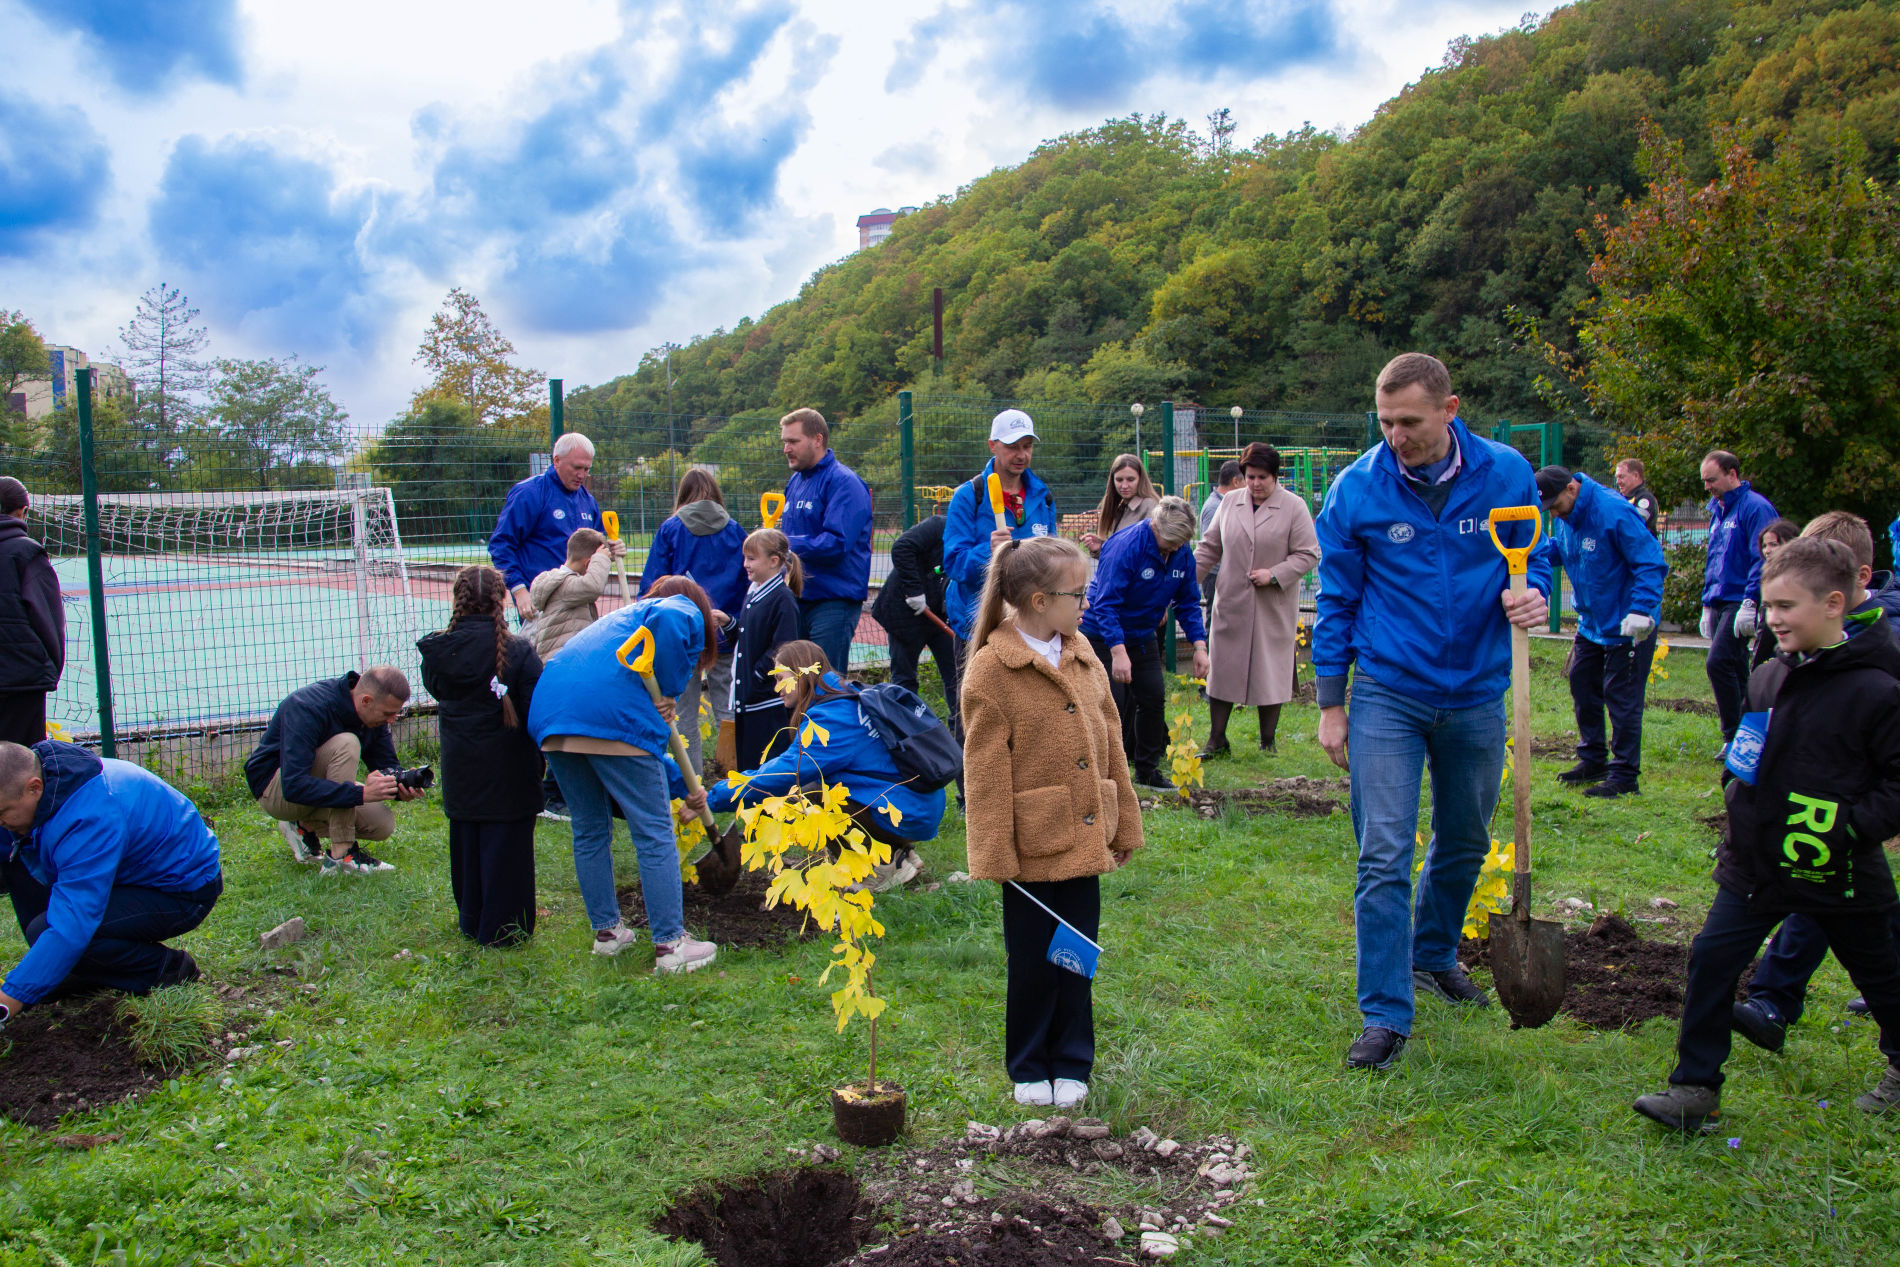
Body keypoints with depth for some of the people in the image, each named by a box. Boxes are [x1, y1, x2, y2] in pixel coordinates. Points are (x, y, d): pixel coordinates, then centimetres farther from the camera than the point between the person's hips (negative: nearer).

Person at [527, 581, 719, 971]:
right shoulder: (687, 613, 16)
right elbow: (666, 618, -16)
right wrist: (667, 693, -4)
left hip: (550, 710, 8)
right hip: (611, 714, -8)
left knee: (589, 830, 20)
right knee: (654, 833, 2)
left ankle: (606, 930, 32)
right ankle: (669, 944, 6)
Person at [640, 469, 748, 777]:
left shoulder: (670, 529, -1)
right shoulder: (734, 530, 4)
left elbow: (651, 586, -3)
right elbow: (747, 582, 6)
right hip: (725, 636, 2)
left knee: (685, 716, 7)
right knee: (727, 711, 7)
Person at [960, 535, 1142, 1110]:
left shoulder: (1083, 657, 7)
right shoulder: (990, 670, -13)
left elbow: (1110, 745, 13)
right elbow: (985, 771, -13)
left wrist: (1124, 825, 14)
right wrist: (994, 856, -13)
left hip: (1084, 840, 6)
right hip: (1033, 845, -5)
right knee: (1033, 961, 9)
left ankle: (1071, 1064, 30)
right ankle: (1029, 1068, 27)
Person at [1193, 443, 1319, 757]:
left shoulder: (1294, 506, -4)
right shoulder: (1230, 502, 8)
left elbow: (1308, 555, -5)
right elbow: (1209, 547, 14)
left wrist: (1275, 575, -15)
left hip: (1274, 608, -3)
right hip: (1231, 602, 3)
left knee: (1271, 670, 4)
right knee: (1222, 668, 3)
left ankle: (1268, 742, 18)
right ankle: (1216, 740, 14)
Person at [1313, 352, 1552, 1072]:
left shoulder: (1506, 474, -5)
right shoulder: (1356, 488, -8)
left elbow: (1533, 559, 10)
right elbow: (1336, 599, -1)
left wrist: (1531, 596, -15)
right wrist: (1329, 704, 0)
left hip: (1476, 694, 3)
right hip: (1387, 695, -3)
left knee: (1464, 844, 19)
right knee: (1384, 858, -7)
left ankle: (1433, 956, 43)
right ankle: (1385, 1015, 3)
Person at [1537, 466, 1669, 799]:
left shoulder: (1614, 511, -25)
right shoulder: (1565, 517, 0)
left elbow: (1651, 563, -23)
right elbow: (1559, 549, 18)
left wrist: (1640, 610, -31)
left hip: (1628, 626, -9)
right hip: (1591, 622, 9)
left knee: (1621, 696, -3)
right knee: (1582, 684, 14)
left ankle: (1625, 775, 7)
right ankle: (1593, 760, 29)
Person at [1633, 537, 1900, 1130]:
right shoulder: (1765, 678, 3)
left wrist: (1851, 826, -23)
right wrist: (1738, 782, 6)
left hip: (1835, 875, -4)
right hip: (1756, 864, 5)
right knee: (1711, 959, -4)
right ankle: (1696, 1085, 5)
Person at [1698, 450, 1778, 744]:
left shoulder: (1755, 507, -9)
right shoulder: (1717, 510, 18)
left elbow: (1762, 560, -16)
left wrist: (1750, 604, -21)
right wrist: (1707, 605, 22)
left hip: (1740, 603, -9)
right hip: (1720, 603, 9)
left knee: (1719, 663, -17)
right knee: (1734, 671, 10)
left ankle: (1735, 736, -12)